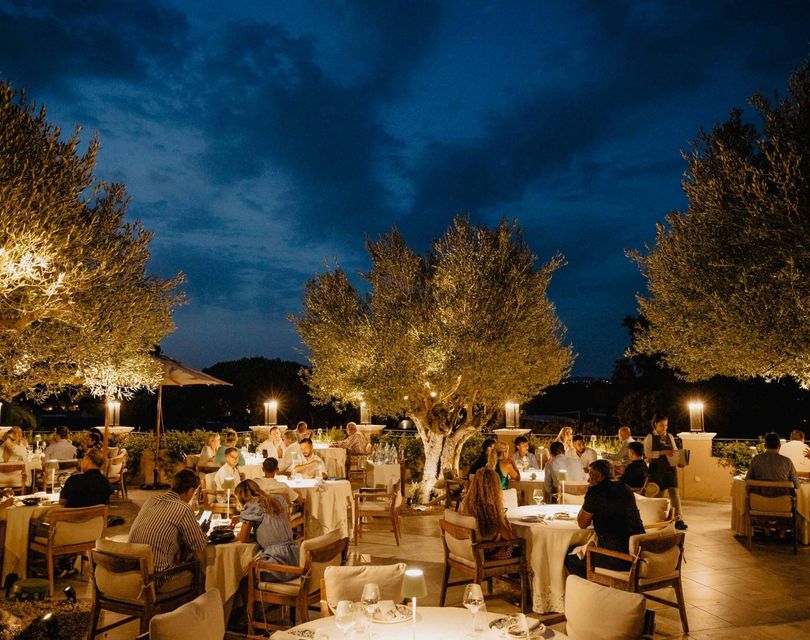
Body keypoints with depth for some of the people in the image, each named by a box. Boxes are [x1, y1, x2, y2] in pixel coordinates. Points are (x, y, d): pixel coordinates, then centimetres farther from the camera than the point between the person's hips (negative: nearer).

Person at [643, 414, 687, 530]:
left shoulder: (670, 436, 12)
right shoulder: (650, 437, -1)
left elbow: (675, 450, 13)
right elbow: (647, 453, -10)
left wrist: (674, 453, -11)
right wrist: (664, 452, -17)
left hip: (670, 468, 3)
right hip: (657, 469, -3)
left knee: (674, 492, -7)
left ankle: (678, 519, -8)